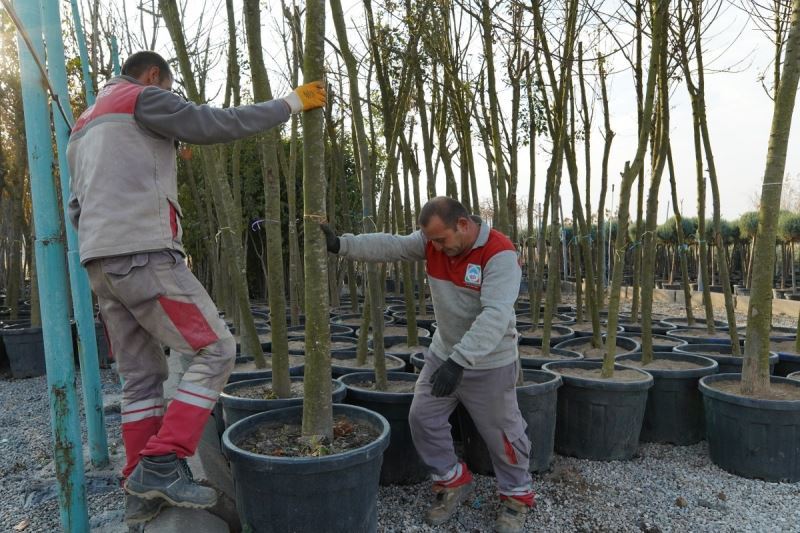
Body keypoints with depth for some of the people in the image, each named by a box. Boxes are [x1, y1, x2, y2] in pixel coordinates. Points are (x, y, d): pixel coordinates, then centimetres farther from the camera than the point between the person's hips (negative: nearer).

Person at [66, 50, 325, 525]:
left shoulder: (85, 124, 29)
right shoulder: (142, 99, 2)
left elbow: (78, 206, 26)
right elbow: (220, 124, -5)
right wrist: (292, 102, 3)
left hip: (100, 263, 9)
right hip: (144, 254, -9)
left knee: (141, 375, 10)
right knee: (216, 349, -6)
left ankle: (142, 491, 13)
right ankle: (161, 464, -11)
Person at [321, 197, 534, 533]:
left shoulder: (500, 254, -25)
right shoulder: (431, 242, -6)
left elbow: (495, 315, -34)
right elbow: (388, 246, -12)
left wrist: (459, 360, -41)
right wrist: (341, 244, -26)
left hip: (489, 363, -5)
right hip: (442, 354, 6)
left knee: (502, 433, 7)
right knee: (423, 417, 8)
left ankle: (517, 496, 33)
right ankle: (453, 481, 30)